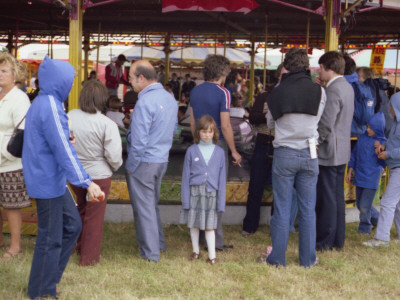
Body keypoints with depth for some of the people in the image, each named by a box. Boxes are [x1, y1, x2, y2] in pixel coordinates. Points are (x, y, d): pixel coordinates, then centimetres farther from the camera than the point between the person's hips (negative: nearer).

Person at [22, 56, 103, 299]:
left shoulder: (43, 103, 10)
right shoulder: (50, 107, -22)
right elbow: (63, 149, -27)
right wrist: (86, 182, -29)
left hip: (54, 181, 10)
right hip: (48, 183, -10)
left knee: (72, 225, 17)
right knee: (51, 239, 3)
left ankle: (49, 276, 27)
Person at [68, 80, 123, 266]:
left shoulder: (69, 117, -10)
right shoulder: (107, 124, -21)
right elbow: (113, 156, -20)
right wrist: (116, 166, 2)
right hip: (98, 174, -4)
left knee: (82, 208, 26)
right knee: (94, 216, 9)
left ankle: (80, 245, 40)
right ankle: (89, 257, 19)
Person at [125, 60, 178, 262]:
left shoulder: (145, 102, -22)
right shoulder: (170, 99, 6)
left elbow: (139, 140, -22)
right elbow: (173, 129, 16)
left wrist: (131, 166, -13)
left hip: (144, 162, -8)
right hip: (162, 160, 8)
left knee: (144, 207, 4)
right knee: (152, 203, 23)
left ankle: (151, 252, 13)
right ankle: (159, 243, 33)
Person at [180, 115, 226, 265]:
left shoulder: (219, 152, 2)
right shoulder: (191, 151, -1)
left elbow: (222, 178, 5)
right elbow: (186, 175, 2)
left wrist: (221, 200, 3)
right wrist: (185, 198, -1)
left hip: (211, 193, 0)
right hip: (194, 192, 0)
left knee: (209, 226, 3)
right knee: (194, 224, 11)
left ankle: (212, 256, 11)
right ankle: (195, 251, 28)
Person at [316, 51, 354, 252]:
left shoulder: (333, 90, -20)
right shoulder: (347, 87, 11)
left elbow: (326, 124, -23)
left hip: (328, 152, -10)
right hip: (342, 151, 10)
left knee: (326, 198, -1)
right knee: (337, 196, 15)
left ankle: (325, 242, 6)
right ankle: (338, 239, 22)